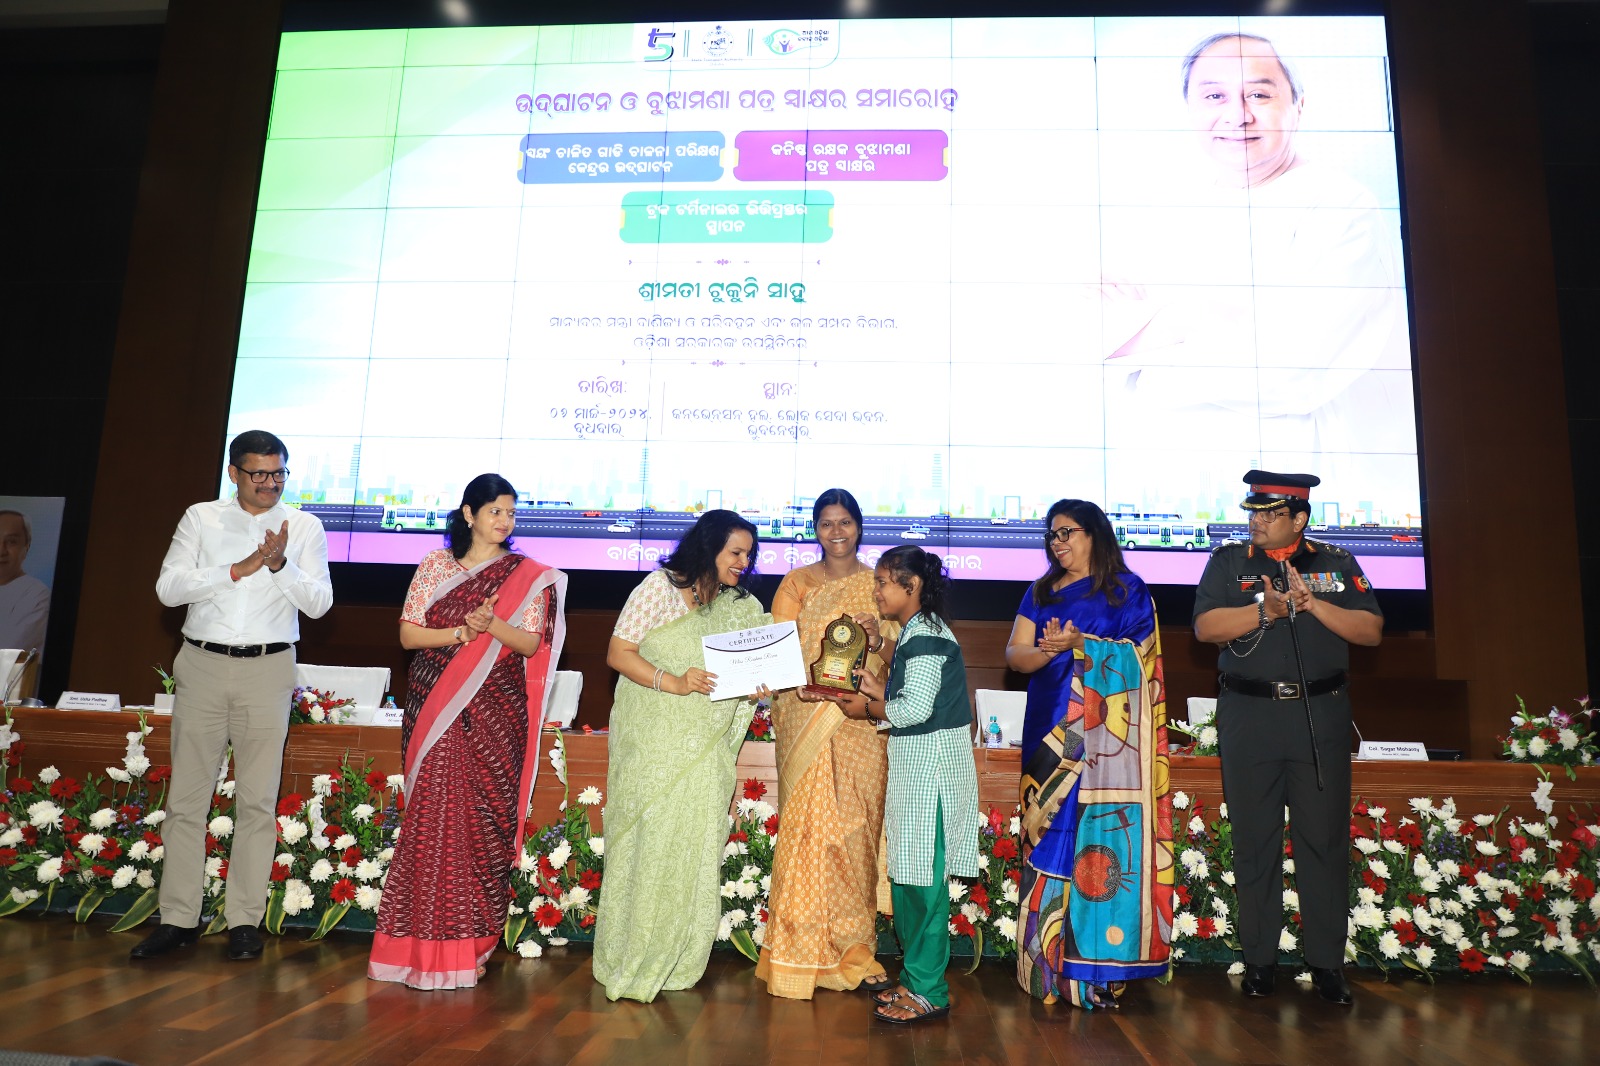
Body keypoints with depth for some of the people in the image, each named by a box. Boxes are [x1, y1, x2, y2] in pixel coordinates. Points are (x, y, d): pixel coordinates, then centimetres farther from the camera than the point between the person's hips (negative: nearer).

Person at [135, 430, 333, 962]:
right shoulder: (201, 518, 8)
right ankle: (178, 919, 13)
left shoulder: (305, 526, 5)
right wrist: (238, 569, -13)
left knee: (257, 800, 2)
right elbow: (168, 588, -3)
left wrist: (281, 564, -18)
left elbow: (319, 603, -2)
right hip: (202, 664, 1)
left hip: (268, 669, -1)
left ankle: (244, 921, 10)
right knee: (186, 796, 4)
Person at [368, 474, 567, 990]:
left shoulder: (528, 575, 6)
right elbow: (408, 634, 3)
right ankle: (425, 943, 8)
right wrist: (463, 631, -11)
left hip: (494, 715, 0)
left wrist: (492, 625, -18)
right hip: (435, 709, 1)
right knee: (433, 814, -3)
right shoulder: (435, 565, 8)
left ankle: (468, 942, 9)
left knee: (484, 818, -2)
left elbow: (532, 644, -1)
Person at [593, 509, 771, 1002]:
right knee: (650, 845, -2)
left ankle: (678, 962, 21)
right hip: (654, 743, -5)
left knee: (697, 847, 6)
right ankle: (633, 964, 13)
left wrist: (757, 686, -10)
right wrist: (674, 683, -22)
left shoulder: (742, 606, 9)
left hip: (706, 749, 5)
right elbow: (618, 653, -10)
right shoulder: (661, 587, -7)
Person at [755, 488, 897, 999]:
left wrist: (877, 640, -15)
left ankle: (852, 948, 15)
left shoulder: (880, 585, 9)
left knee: (857, 832, 2)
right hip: (808, 723, -1)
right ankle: (804, 951, 8)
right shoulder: (796, 583, 7)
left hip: (864, 725, 1)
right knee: (809, 828, -3)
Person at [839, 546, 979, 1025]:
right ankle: (914, 977, 26)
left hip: (930, 765, -10)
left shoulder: (925, 636, -16)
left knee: (924, 878, -3)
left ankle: (928, 991, 6)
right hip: (915, 765, 10)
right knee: (907, 874, 15)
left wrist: (868, 708, -8)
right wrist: (876, 690, 5)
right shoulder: (916, 632, 15)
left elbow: (915, 708, -22)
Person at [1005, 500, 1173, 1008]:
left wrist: (1077, 644, -19)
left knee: (1098, 837, -7)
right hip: (1050, 728, 4)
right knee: (1051, 834, 1)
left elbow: (1135, 656, -7)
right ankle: (1050, 963, 8)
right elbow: (1014, 653, 7)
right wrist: (1048, 650, -13)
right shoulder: (1040, 593, 16)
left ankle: (1096, 964, 1)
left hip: (1105, 731, -4)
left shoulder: (1126, 589, 4)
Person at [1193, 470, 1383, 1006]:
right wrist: (1266, 609, -18)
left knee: (1324, 839, 4)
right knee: (1254, 840, 6)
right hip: (1249, 716, 0)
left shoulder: (1337, 563, 8)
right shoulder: (1229, 561, 5)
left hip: (1322, 717, 1)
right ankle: (1259, 958, 17)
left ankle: (1327, 961, 17)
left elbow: (1371, 630, -1)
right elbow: (1206, 626, -7)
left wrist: (1312, 603, -13)